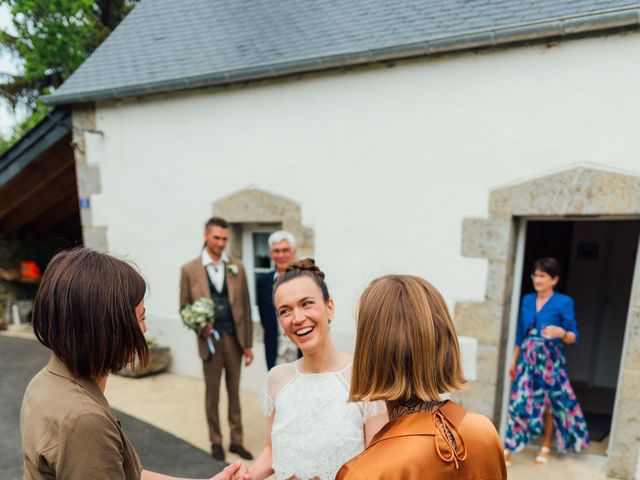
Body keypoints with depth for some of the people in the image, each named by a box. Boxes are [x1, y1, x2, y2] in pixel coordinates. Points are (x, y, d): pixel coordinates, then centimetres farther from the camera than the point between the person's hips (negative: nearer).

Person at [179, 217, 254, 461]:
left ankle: (236, 440, 30)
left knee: (234, 392, 14)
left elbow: (245, 307, 2)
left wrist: (248, 343, 1)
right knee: (212, 394, 14)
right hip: (210, 340, -1)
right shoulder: (189, 269, -3)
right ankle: (216, 441, 34)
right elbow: (184, 308, 2)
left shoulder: (237, 267, 1)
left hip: (234, 338, 2)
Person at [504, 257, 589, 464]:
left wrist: (561, 333, -27)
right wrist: (514, 361, 13)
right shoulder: (527, 300, 7)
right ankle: (509, 448, 11)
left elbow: (573, 337, -5)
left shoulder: (564, 302, -6)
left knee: (549, 403, 9)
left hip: (550, 360, -3)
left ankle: (545, 448, 28)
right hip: (527, 359, 3)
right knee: (519, 401, 2)